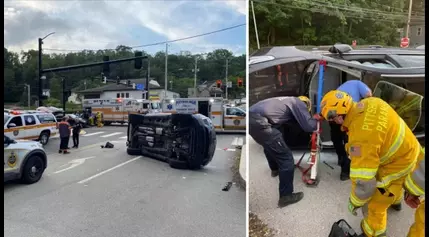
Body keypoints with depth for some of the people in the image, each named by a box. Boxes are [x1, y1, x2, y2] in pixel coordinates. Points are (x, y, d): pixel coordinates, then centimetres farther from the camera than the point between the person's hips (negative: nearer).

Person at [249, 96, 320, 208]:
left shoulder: (289, 101, 34)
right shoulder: (299, 103, 11)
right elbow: (308, 126, 6)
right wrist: (315, 120, 26)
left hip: (251, 116, 9)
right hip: (260, 122, -9)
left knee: (270, 144, 37)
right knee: (286, 159, 0)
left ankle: (275, 169, 60)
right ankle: (286, 196, 9)